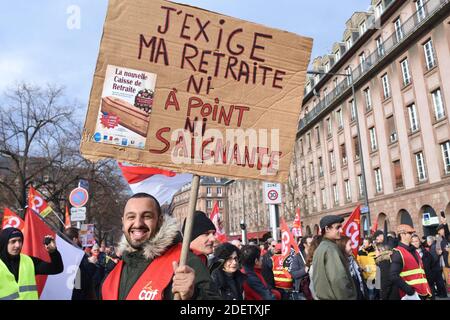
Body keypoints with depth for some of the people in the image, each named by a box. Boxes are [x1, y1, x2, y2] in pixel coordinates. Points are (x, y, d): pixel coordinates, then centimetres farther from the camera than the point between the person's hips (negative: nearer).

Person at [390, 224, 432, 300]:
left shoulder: (413, 251, 15)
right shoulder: (398, 253, -13)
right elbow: (394, 276, -21)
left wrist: (426, 291, 14)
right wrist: (408, 289, -23)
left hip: (422, 292, 8)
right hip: (411, 294, -8)